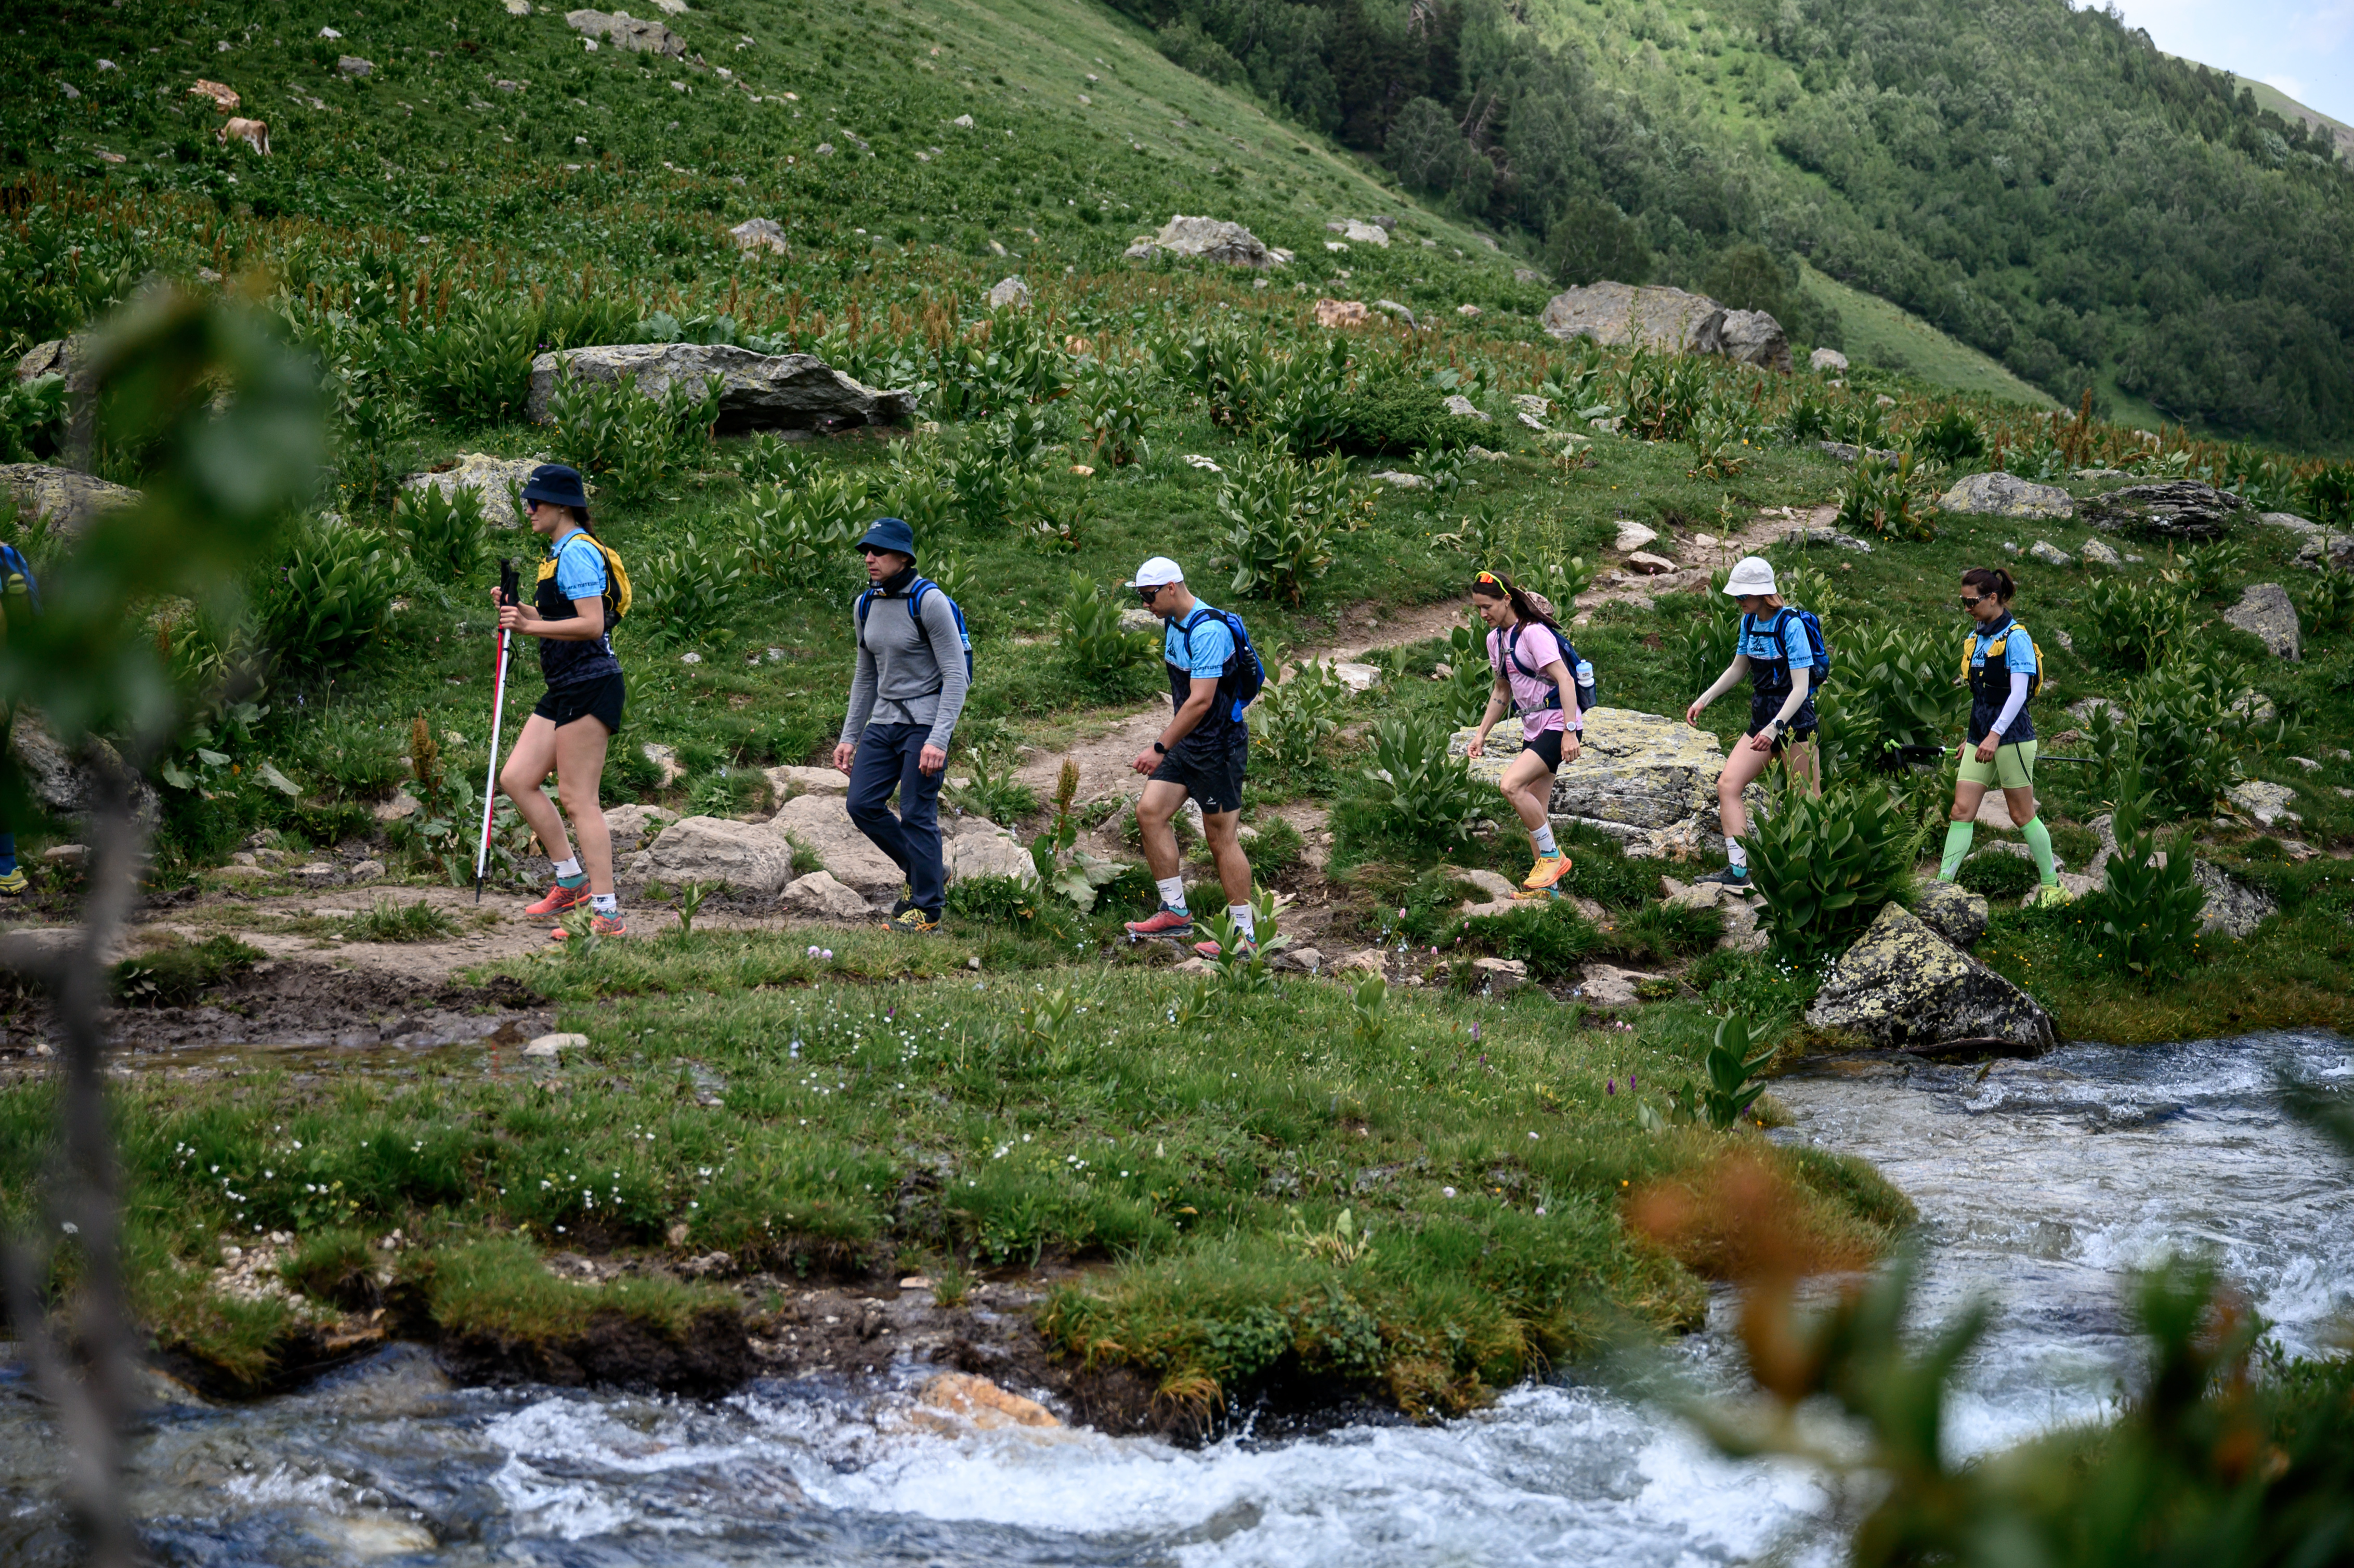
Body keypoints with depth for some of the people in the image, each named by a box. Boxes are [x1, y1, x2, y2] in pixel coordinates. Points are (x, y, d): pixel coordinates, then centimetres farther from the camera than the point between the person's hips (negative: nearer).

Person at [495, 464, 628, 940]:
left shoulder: (577, 552, -13)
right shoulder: (560, 553, 18)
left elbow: (592, 624, -22)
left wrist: (532, 627, -23)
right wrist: (522, 611, 14)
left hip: (590, 686, -10)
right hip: (565, 689, 11)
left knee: (577, 798, -10)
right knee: (516, 779, 9)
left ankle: (607, 914, -9)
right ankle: (573, 880, 16)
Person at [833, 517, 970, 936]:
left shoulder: (929, 602, -15)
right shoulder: (866, 606, 8)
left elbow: (955, 675, -16)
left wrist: (938, 740, -23)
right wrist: (850, 736, 15)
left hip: (925, 721, -7)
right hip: (884, 721, 7)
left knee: (917, 814, -8)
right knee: (863, 805, 2)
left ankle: (928, 909, 4)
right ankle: (926, 873, 20)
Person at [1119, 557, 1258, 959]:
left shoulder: (1208, 631, -23)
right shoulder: (1173, 624, 8)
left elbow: (1201, 701, -27)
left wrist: (1160, 748, -25)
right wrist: (1168, 736, 22)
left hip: (1218, 745, -10)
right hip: (1187, 744, 10)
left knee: (1222, 837, -4)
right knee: (1150, 811, 3)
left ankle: (1245, 934, 5)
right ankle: (1175, 912, 10)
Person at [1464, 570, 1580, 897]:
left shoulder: (1533, 633, -16)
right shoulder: (1495, 639, 12)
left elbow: (1565, 680, -21)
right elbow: (1502, 691, 23)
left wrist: (1570, 731, -27)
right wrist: (1482, 733, 18)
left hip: (1557, 723, -9)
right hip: (1533, 729, 9)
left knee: (1511, 785, -23)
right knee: (1535, 809, 8)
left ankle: (1553, 855, -10)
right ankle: (1545, 886, 15)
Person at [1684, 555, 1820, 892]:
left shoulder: (1790, 625, -16)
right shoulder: (1750, 622, 7)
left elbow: (1800, 688, -20)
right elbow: (1738, 669, 24)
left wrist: (1775, 728, -30)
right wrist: (1704, 700, 17)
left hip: (1795, 721, -8)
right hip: (1762, 718, 8)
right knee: (1727, 785, -6)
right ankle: (1738, 871, -9)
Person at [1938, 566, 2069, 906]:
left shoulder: (2015, 638, -12)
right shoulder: (1974, 638, 13)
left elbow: (2018, 693, -19)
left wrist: (1995, 735, -27)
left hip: (2012, 737, -7)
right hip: (1981, 738, 7)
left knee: (2023, 816, 1)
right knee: (1962, 811, -1)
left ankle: (2052, 886, 14)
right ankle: (1942, 884, -3)